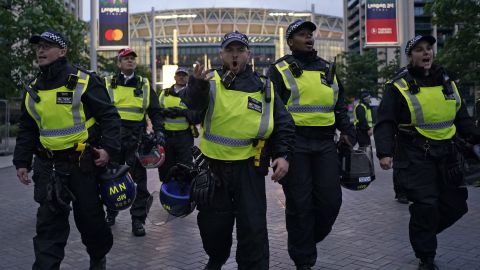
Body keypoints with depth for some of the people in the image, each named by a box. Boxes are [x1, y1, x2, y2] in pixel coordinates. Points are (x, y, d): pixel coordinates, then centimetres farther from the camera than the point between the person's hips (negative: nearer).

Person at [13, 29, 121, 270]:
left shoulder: (84, 82, -8)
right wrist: (21, 161, 12)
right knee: (48, 223, 2)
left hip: (83, 163, -4)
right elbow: (26, 130, 17)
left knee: (90, 217, 10)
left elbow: (109, 116, -8)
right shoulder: (33, 90, 9)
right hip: (48, 166, 4)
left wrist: (109, 148, -19)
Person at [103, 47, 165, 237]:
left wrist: (159, 131, -3)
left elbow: (155, 112, 12)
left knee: (138, 178, -1)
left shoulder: (144, 86, 11)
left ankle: (138, 219, 7)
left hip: (136, 139, 0)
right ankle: (111, 213, 27)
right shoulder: (108, 84, 9)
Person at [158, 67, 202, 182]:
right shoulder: (164, 94, 17)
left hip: (184, 137, -3)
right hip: (166, 136, 3)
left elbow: (199, 116, -5)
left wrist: (184, 112, -19)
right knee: (165, 167, 7)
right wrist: (164, 112, -10)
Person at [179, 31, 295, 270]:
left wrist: (283, 154, -7)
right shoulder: (211, 82, -1)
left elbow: (283, 124, 6)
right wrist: (197, 84, -43)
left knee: (253, 227, 1)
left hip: (249, 168, 0)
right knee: (212, 223, 15)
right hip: (213, 166, 1)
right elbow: (192, 103, -22)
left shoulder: (264, 87, 3)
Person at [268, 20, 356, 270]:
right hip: (294, 143, -5)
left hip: (325, 143, 5)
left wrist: (346, 130, 9)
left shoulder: (327, 68, 18)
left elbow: (339, 106, 23)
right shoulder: (280, 70, 2)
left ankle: (307, 240, 29)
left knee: (330, 199, 3)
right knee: (300, 203, 1)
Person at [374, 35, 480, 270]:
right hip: (415, 156, -6)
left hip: (446, 154, 6)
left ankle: (422, 233, 34)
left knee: (455, 205, 9)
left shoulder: (445, 81, 13)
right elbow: (385, 124, -9)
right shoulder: (398, 86, -5)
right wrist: (384, 152, -23)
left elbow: (461, 117, 19)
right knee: (426, 206, -10)